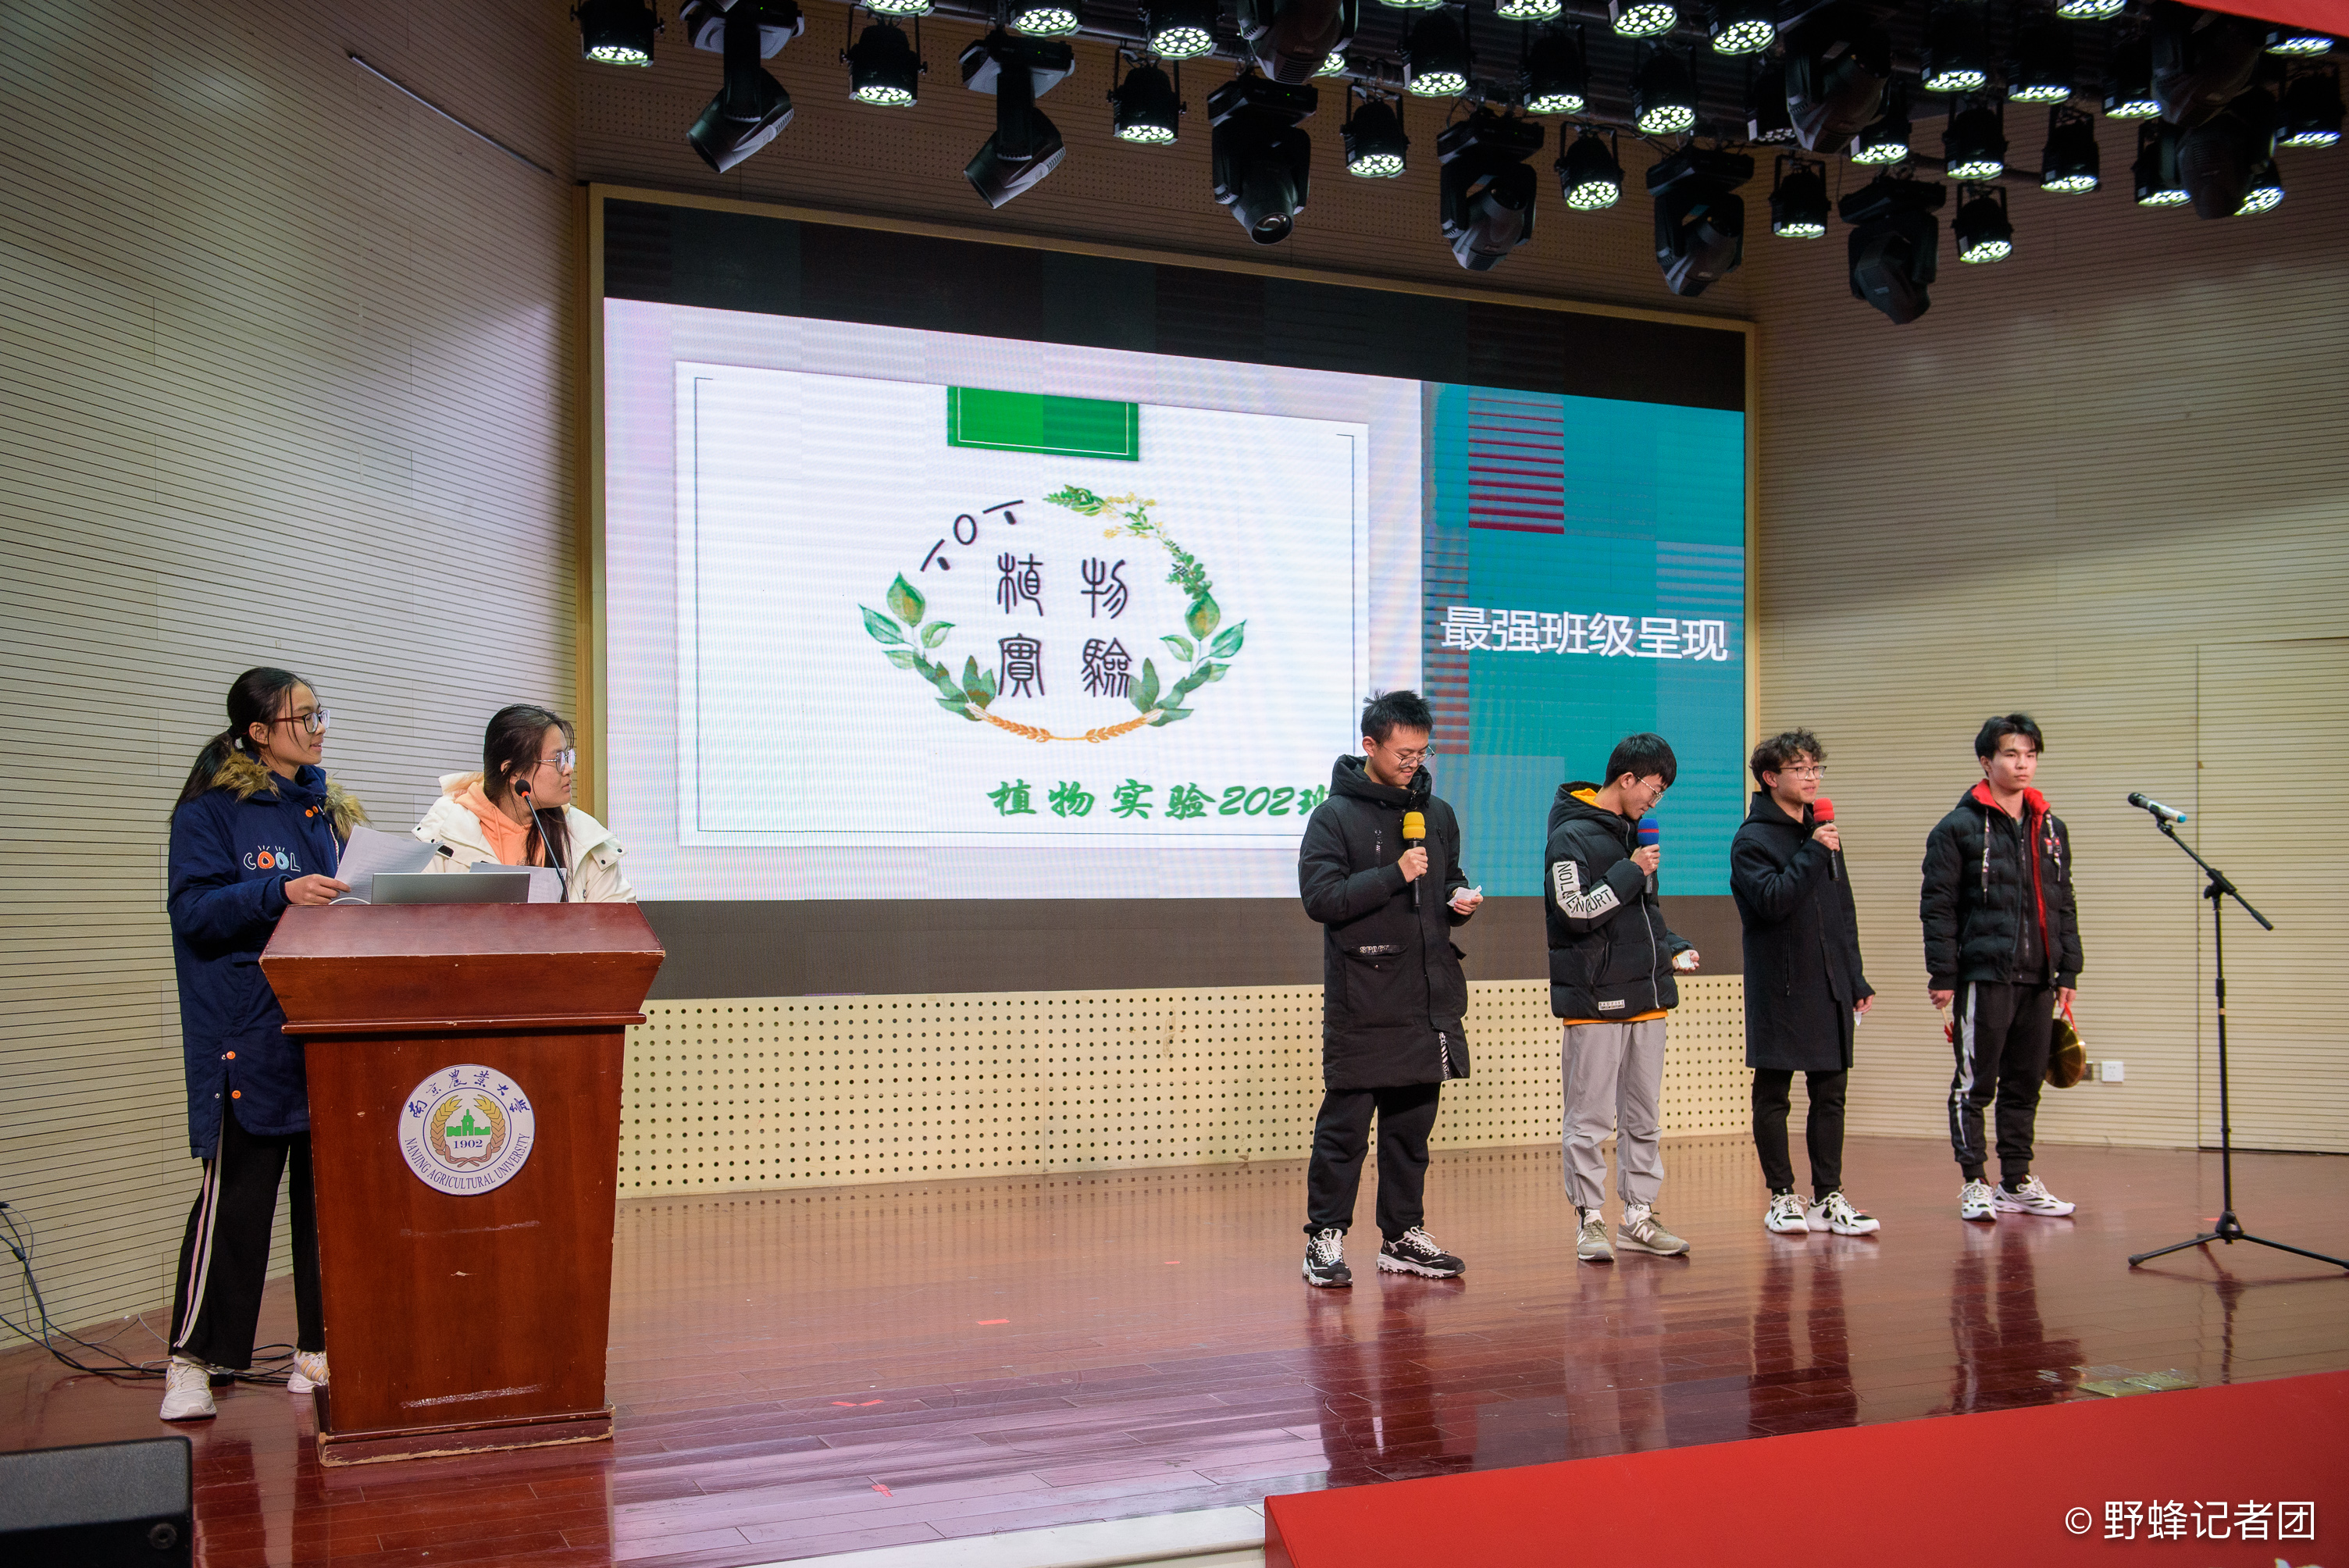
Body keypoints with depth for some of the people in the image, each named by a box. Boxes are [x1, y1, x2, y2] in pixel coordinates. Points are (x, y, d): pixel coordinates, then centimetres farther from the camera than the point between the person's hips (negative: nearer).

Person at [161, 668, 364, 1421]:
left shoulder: (327, 809, 17)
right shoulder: (211, 810, -1)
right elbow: (194, 908, -11)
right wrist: (280, 893, -24)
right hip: (249, 1036, -6)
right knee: (237, 1194, -5)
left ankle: (320, 1349, 15)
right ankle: (193, 1360, 5)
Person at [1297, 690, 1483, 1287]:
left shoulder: (1437, 814, 14)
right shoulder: (1335, 816, -5)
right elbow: (1319, 896, -14)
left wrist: (1460, 899, 3)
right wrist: (1395, 875, -19)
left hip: (1429, 1001, 6)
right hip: (1361, 1007, -6)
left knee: (1412, 1125, 12)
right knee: (1345, 1124, -3)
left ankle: (1404, 1235, 21)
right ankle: (1325, 1237, 6)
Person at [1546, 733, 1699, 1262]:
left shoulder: (1634, 832, 17)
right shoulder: (1571, 836, -9)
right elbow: (1575, 911, -19)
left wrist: (1673, 947, 10)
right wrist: (1630, 872, -15)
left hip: (1645, 996, 8)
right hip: (1594, 999, -8)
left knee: (1644, 1116, 11)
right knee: (1590, 1118, -3)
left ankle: (1639, 1216, 18)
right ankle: (1591, 1220, 5)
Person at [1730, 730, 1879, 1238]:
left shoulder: (1823, 835, 16)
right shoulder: (1752, 841, -5)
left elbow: (1845, 914, 20)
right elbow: (1772, 900, -20)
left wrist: (1856, 979, 16)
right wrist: (1812, 854, -19)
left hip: (1829, 989, 6)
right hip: (1778, 990, -6)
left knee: (1831, 1092, 6)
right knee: (1773, 1095, 1)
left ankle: (1828, 1197, 12)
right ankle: (1782, 1198, 9)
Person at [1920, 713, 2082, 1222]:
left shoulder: (2052, 829, 14)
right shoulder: (1959, 827, -4)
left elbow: (2064, 907, 18)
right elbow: (1937, 907, -7)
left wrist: (2068, 971, 13)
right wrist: (1943, 975, -11)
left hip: (2038, 979, 6)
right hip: (1984, 975, -6)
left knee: (2026, 1085, 11)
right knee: (1975, 1085, 0)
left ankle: (2018, 1183, 21)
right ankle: (1974, 1184, 8)